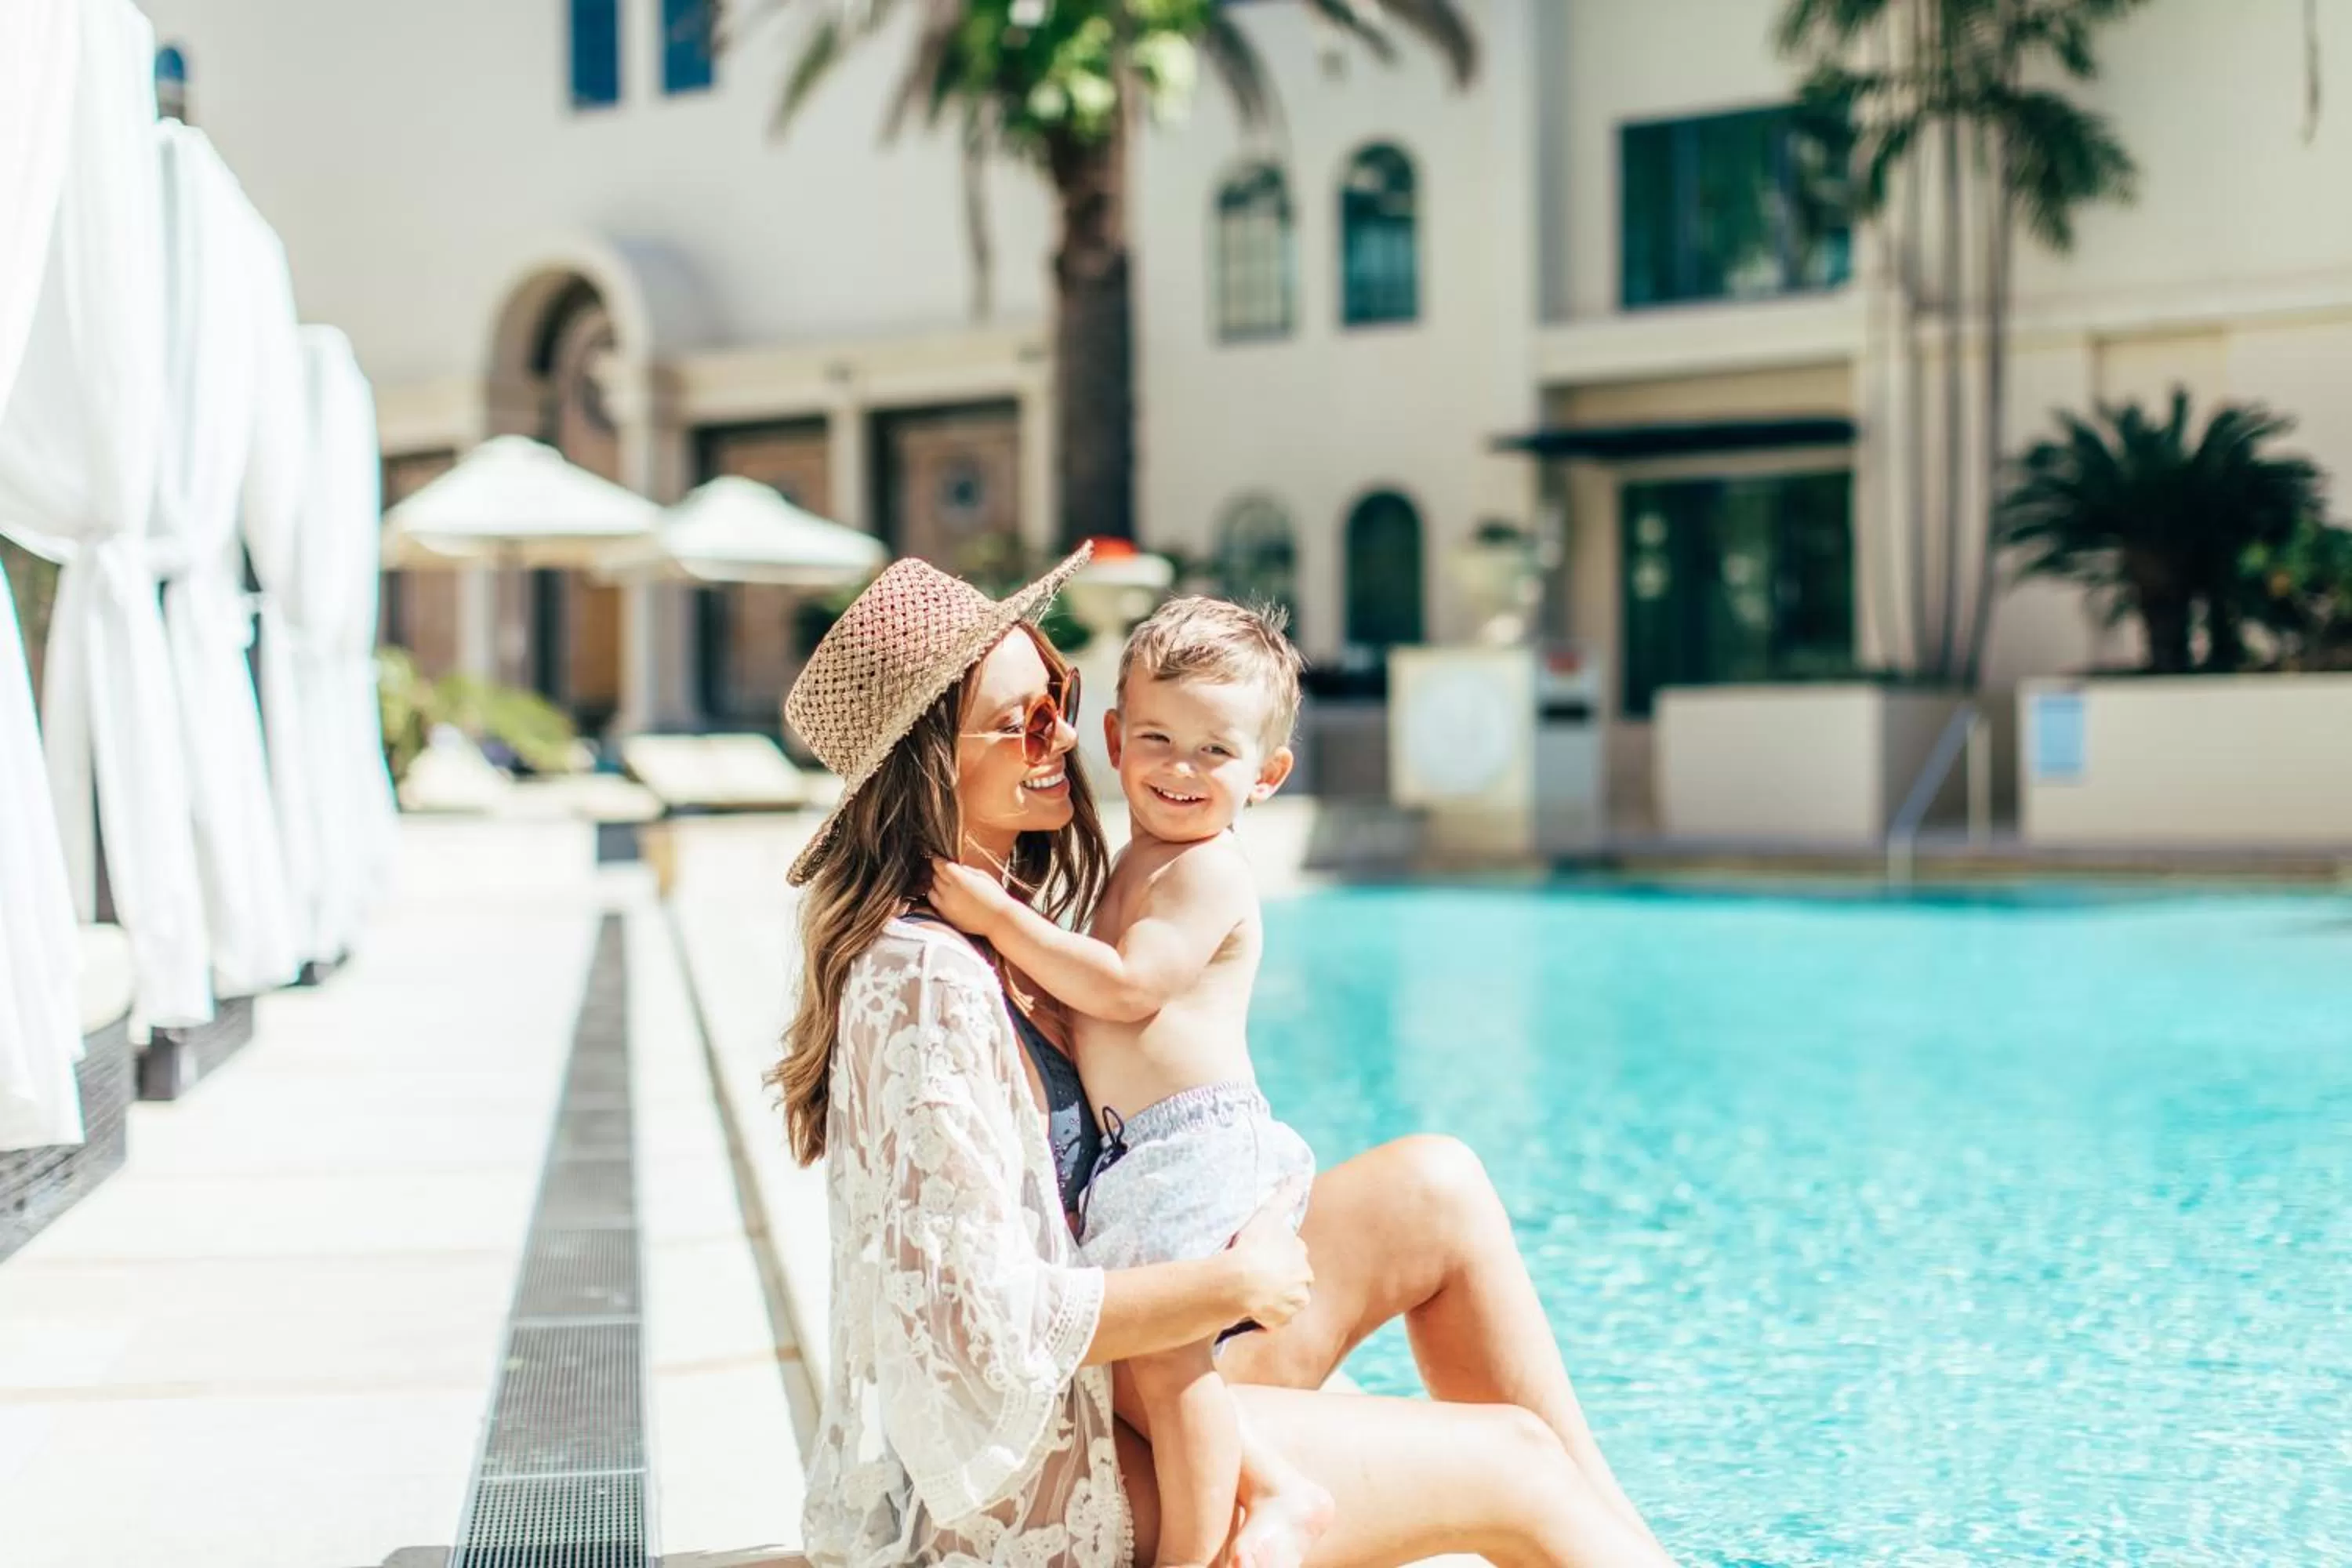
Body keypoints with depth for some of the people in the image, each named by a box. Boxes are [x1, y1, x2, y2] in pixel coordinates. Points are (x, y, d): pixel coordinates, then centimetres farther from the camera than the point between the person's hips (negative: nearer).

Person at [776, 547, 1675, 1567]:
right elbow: (986, 1317, -26)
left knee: (1437, 1190, 4)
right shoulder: (928, 983, -23)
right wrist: (1233, 1284, -17)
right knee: (1519, 1464, -5)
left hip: (1119, 1380, 9)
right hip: (1035, 1483, -9)